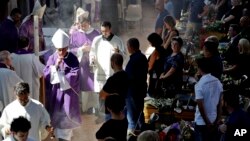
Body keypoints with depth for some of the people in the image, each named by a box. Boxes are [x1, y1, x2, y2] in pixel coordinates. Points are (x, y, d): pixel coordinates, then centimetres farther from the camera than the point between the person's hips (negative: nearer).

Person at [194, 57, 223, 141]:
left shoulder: (199, 85, -20)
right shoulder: (218, 82, 0)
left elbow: (201, 106, -20)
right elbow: (220, 103, 4)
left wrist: (207, 123, -10)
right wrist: (217, 119, 10)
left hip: (201, 122, -6)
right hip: (214, 120, 6)